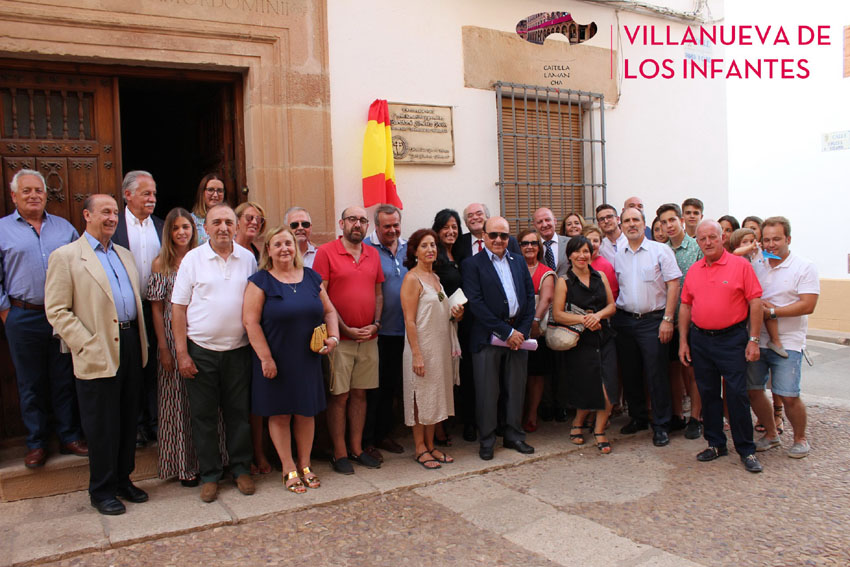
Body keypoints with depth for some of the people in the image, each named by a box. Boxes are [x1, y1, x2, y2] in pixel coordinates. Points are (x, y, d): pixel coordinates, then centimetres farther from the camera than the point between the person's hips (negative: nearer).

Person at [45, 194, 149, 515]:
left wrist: (141, 341, 10)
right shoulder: (65, 256, -5)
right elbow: (57, 311, -10)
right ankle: (101, 490, 20)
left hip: (130, 345, 6)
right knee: (102, 425, 4)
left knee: (128, 419, 14)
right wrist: (88, 346, -16)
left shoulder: (125, 255, 15)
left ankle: (122, 479, 29)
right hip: (99, 354, -6)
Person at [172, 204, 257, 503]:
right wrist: (182, 353, -6)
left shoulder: (248, 259, 5)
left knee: (239, 412, 9)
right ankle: (209, 475, 20)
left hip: (238, 350, 1)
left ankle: (241, 469, 24)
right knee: (204, 415, 7)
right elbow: (179, 308, -1)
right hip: (201, 351, -1)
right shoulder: (192, 259, -1)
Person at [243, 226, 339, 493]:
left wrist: (333, 336, -4)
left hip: (308, 360, 4)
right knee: (280, 413, 6)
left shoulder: (311, 278, 8)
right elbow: (251, 321, -11)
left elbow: (328, 311, 14)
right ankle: (289, 468, 21)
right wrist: (266, 358, -15)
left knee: (306, 412, 11)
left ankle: (305, 464, 27)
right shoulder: (260, 281, -5)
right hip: (276, 361, -3)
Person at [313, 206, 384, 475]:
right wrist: (345, 329, -13)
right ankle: (339, 453, 14)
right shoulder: (326, 252, -5)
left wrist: (375, 324, 0)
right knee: (339, 396, 2)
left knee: (359, 393, 12)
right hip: (339, 338, -5)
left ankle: (357, 448, 23)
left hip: (368, 338, 5)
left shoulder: (373, 254, 11)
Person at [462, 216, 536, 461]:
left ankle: (514, 435, 27)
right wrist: (506, 332, -14)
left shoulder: (518, 262, 14)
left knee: (516, 388, 12)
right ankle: (486, 440, 17)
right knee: (487, 392, 2)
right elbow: (476, 303, -12)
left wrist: (522, 331, -3)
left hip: (518, 334, 5)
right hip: (488, 337, -5)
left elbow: (530, 297, 10)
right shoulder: (472, 264, -3)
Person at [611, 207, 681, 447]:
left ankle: (661, 425, 10)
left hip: (653, 320, -4)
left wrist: (668, 319, -13)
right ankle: (638, 418, 26)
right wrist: (613, 315, 4)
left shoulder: (660, 250, -3)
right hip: (624, 320, 4)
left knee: (656, 374, -2)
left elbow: (673, 285, -6)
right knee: (629, 373, 11)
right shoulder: (618, 256, 10)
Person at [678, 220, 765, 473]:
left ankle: (746, 449, 11)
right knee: (708, 393, 10)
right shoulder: (693, 271, 8)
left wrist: (754, 340, -10)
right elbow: (685, 306, 12)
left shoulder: (740, 265, -5)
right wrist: (683, 341, 8)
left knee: (737, 394, -3)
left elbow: (755, 302, -6)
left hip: (732, 338, -4)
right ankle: (716, 444, 23)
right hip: (700, 340, 5)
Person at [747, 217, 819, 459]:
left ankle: (800, 438, 19)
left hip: (787, 342, -4)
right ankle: (770, 434, 26)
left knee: (789, 396, -6)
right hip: (756, 340, 4)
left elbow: (807, 305, -12)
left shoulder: (804, 267, -2)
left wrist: (771, 312, -15)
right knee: (752, 391, 5)